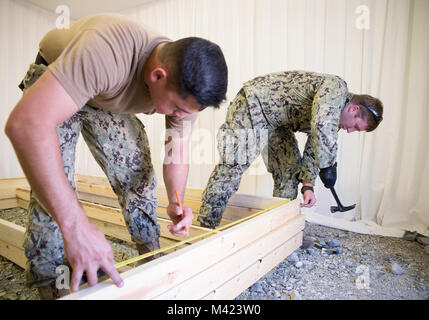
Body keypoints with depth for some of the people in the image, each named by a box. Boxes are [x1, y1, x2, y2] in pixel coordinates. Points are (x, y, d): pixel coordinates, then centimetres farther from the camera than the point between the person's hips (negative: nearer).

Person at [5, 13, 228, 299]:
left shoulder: (186, 86, -23)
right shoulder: (108, 52, -44)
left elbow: (178, 151, -13)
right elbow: (26, 124, -51)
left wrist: (176, 202, -31)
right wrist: (76, 226, -54)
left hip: (108, 100, 5)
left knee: (139, 176, -3)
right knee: (53, 189, -19)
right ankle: (52, 289, 0)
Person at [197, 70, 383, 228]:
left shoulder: (332, 115, 9)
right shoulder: (336, 87, -19)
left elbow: (312, 150, 10)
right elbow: (322, 127, -38)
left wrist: (308, 185, 0)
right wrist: (328, 165, -27)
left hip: (275, 120, 10)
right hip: (252, 104, -10)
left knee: (291, 166, 7)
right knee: (233, 166, -17)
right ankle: (206, 226, -9)